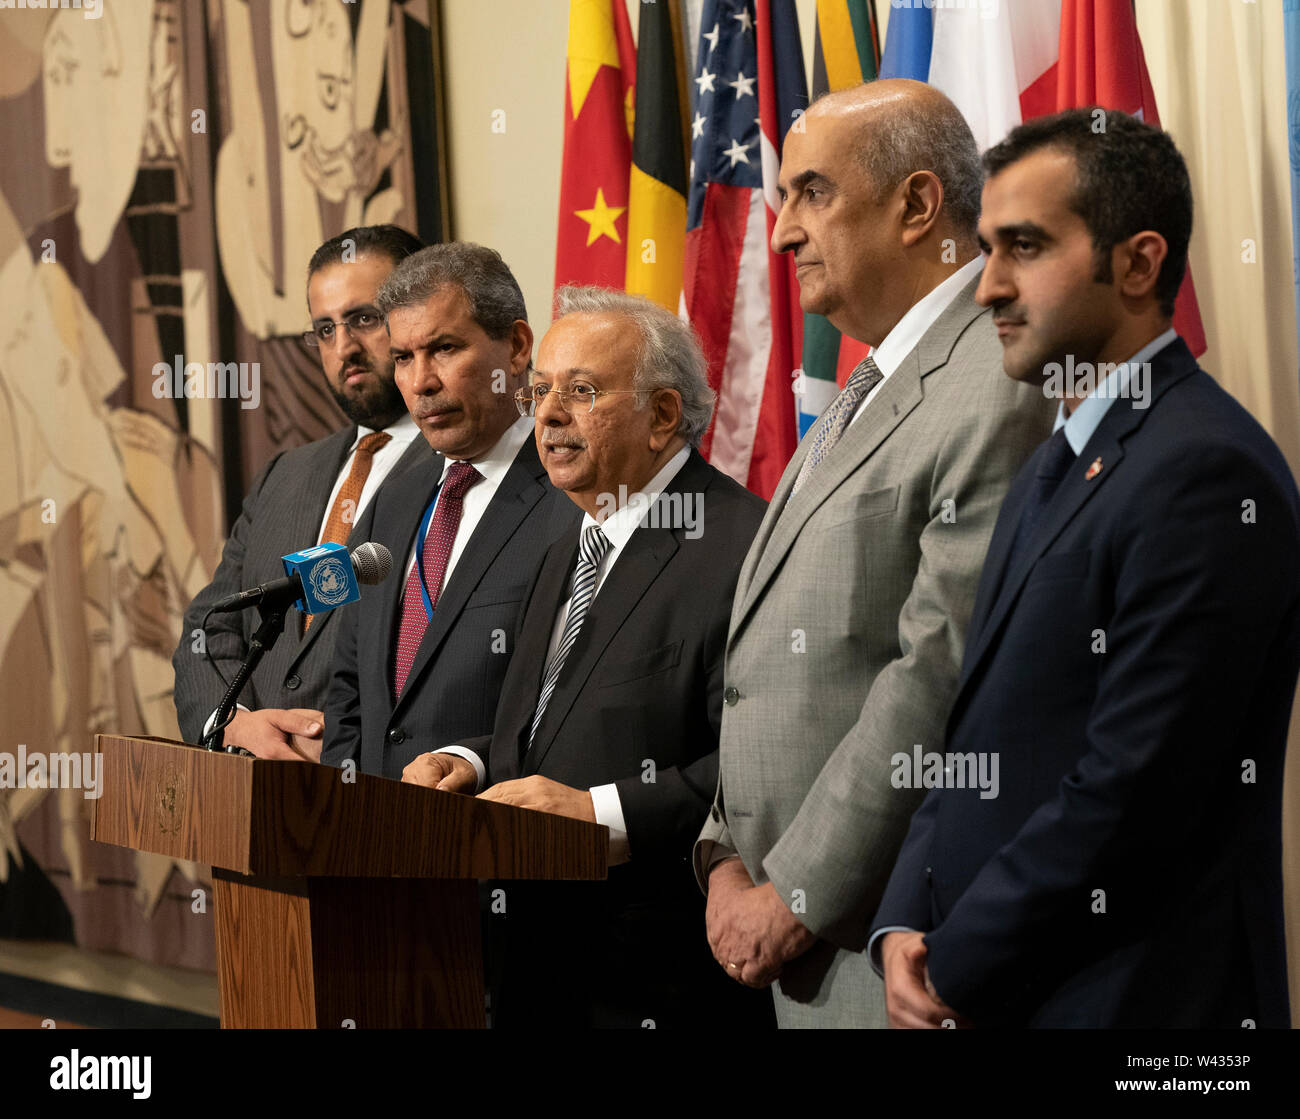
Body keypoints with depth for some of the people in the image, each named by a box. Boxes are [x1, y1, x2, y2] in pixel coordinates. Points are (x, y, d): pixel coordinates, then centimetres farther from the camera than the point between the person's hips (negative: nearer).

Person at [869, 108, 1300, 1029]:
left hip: (1128, 995, -9)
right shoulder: (1055, 469, 16)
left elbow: (1136, 788, -21)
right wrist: (906, 927, 1)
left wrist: (954, 970, -13)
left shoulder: (1205, 470, -16)